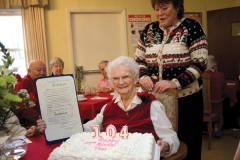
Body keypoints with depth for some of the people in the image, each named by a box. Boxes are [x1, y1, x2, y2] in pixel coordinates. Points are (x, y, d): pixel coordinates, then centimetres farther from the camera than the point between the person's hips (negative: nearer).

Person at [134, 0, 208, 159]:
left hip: (186, 99, -3)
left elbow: (199, 63, -11)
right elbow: (138, 60, 12)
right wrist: (143, 76, -9)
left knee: (187, 145, 6)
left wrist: (175, 82, -23)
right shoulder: (149, 30, 8)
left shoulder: (192, 27, -5)